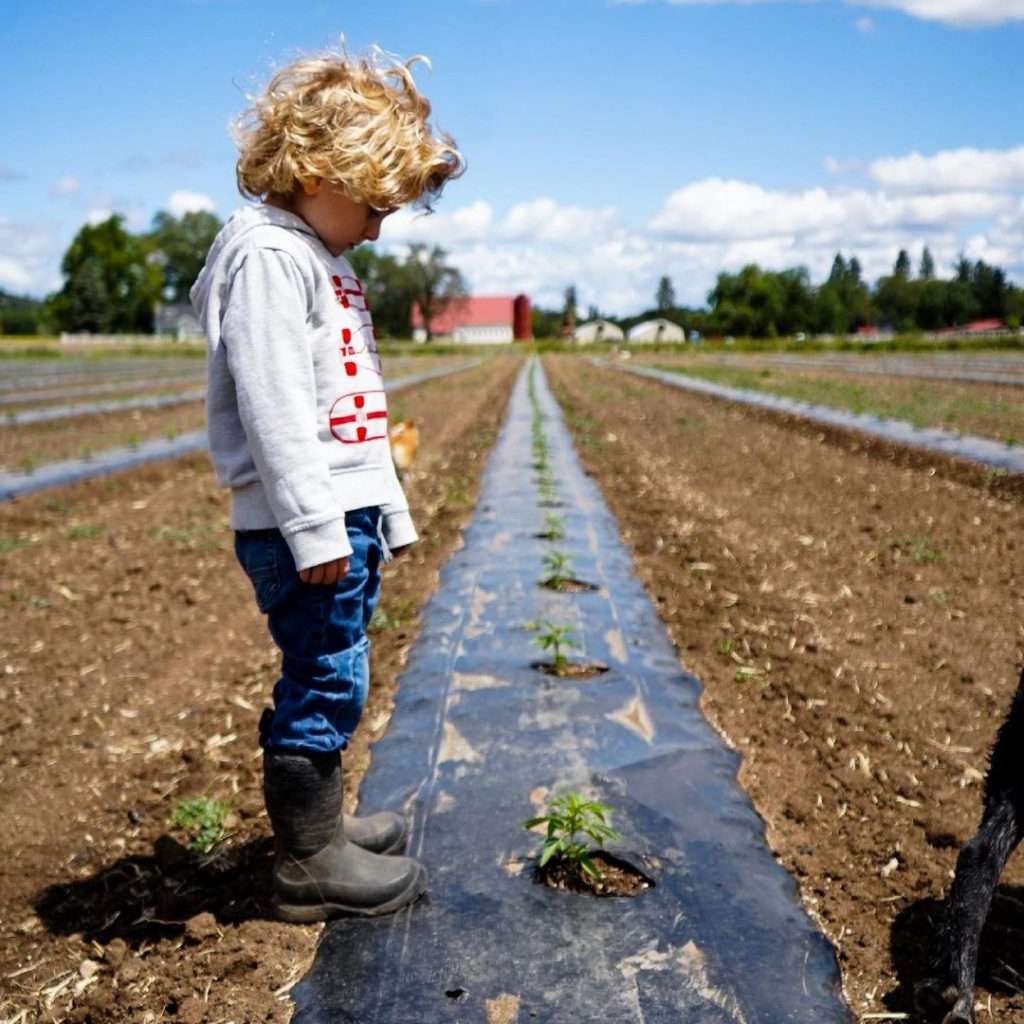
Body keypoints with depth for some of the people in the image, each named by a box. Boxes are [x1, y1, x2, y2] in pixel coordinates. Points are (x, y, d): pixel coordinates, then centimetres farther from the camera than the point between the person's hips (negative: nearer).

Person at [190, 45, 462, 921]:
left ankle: (319, 822, 31)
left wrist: (388, 512, 23)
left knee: (328, 680, 17)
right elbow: (273, 404, -20)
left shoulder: (319, 259, 21)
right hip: (303, 525, -10)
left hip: (347, 513, 10)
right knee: (327, 681, -4)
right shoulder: (267, 253, -11)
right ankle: (310, 865, 8)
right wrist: (314, 526, -23)